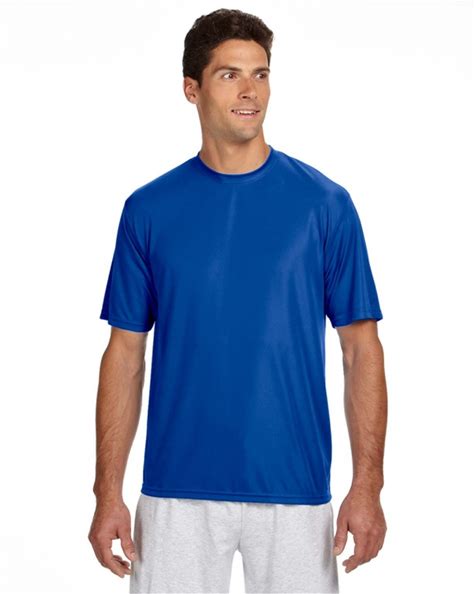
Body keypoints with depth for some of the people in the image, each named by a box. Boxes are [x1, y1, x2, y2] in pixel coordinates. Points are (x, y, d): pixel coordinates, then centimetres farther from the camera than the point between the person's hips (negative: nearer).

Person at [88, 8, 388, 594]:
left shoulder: (325, 203, -1)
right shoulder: (149, 209, 2)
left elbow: (361, 349, 0)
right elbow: (125, 352, 4)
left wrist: (367, 485, -8)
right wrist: (108, 491, -2)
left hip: (295, 489, 0)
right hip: (177, 493, 1)